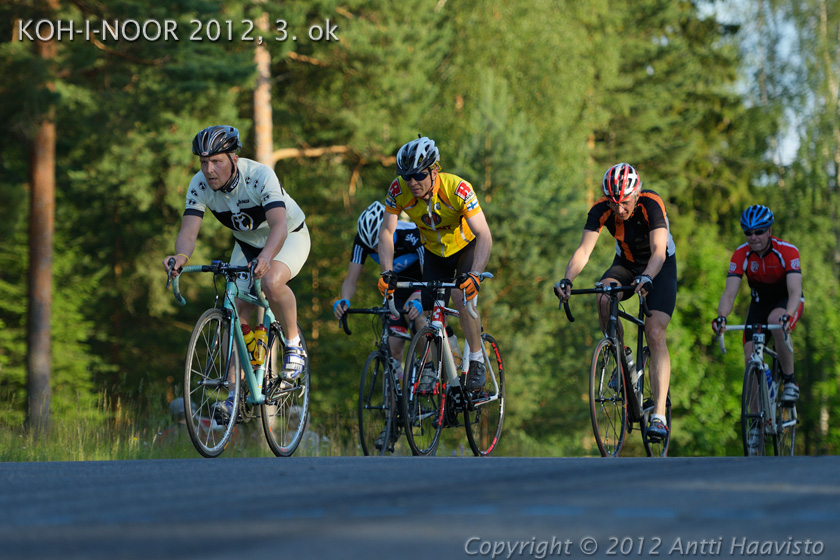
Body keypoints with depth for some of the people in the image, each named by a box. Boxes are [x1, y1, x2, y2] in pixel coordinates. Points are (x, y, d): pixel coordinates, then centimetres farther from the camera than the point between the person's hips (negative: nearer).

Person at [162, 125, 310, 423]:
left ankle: (294, 343, -11)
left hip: (290, 237, -5)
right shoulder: (199, 185, -21)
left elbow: (279, 225, -47)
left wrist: (266, 257, -66)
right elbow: (188, 231, -29)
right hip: (247, 243, 5)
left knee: (272, 282, -35)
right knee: (235, 314, -7)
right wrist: (181, 256, -52)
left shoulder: (260, 176, -35)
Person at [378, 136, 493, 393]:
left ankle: (477, 360, -10)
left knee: (462, 298, -26)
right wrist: (387, 272, -32)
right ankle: (433, 369, 14)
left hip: (467, 247, -4)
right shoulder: (399, 190, -26)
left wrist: (475, 274, -50)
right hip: (435, 253, 4)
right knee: (429, 311, -6)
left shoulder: (458, 189, -35)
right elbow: (386, 231, -18)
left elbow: (484, 235, -37)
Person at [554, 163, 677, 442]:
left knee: (655, 333, -20)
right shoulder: (601, 209, -22)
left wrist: (647, 278, -62)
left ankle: (659, 415, -23)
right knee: (604, 299, -30)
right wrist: (567, 280, -49)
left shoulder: (651, 204, -31)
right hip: (626, 263, 3)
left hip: (661, 267, -3)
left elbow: (658, 251, -42)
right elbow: (584, 250, -30)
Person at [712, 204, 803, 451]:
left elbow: (795, 291, -39)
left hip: (787, 301, -4)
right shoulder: (741, 255, -20)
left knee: (776, 321, -38)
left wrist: (788, 315, -59)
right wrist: (721, 317, -49)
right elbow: (729, 292, -28)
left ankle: (789, 380, -19)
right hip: (759, 302, 4)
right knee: (751, 358, -10)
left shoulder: (788, 252, -28)